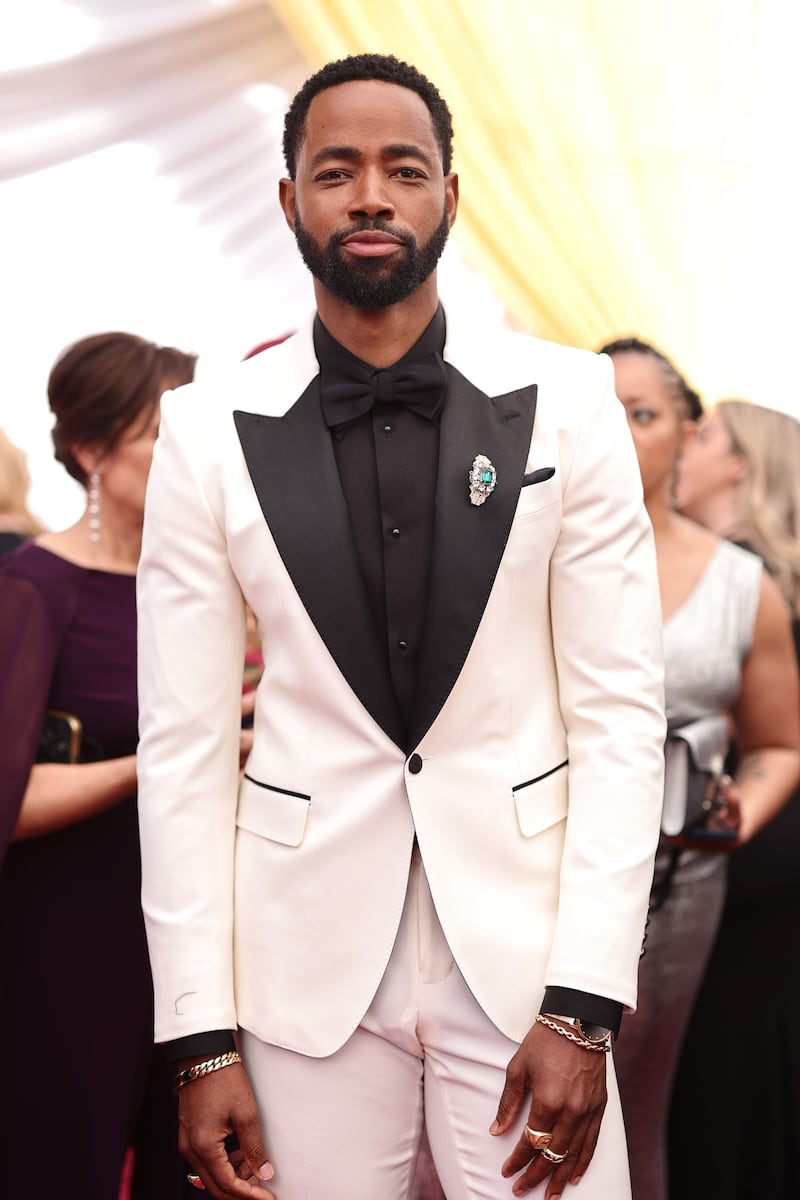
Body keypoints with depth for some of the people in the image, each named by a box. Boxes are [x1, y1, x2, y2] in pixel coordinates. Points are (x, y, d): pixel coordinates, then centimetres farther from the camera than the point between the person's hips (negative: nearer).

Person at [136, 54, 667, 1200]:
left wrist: (584, 1008, -10)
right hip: (308, 959, 0)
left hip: (522, 944, 0)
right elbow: (183, 746, -1)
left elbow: (621, 714, -4)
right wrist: (201, 1042, -4)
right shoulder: (211, 433, -2)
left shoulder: (566, 403, -3)